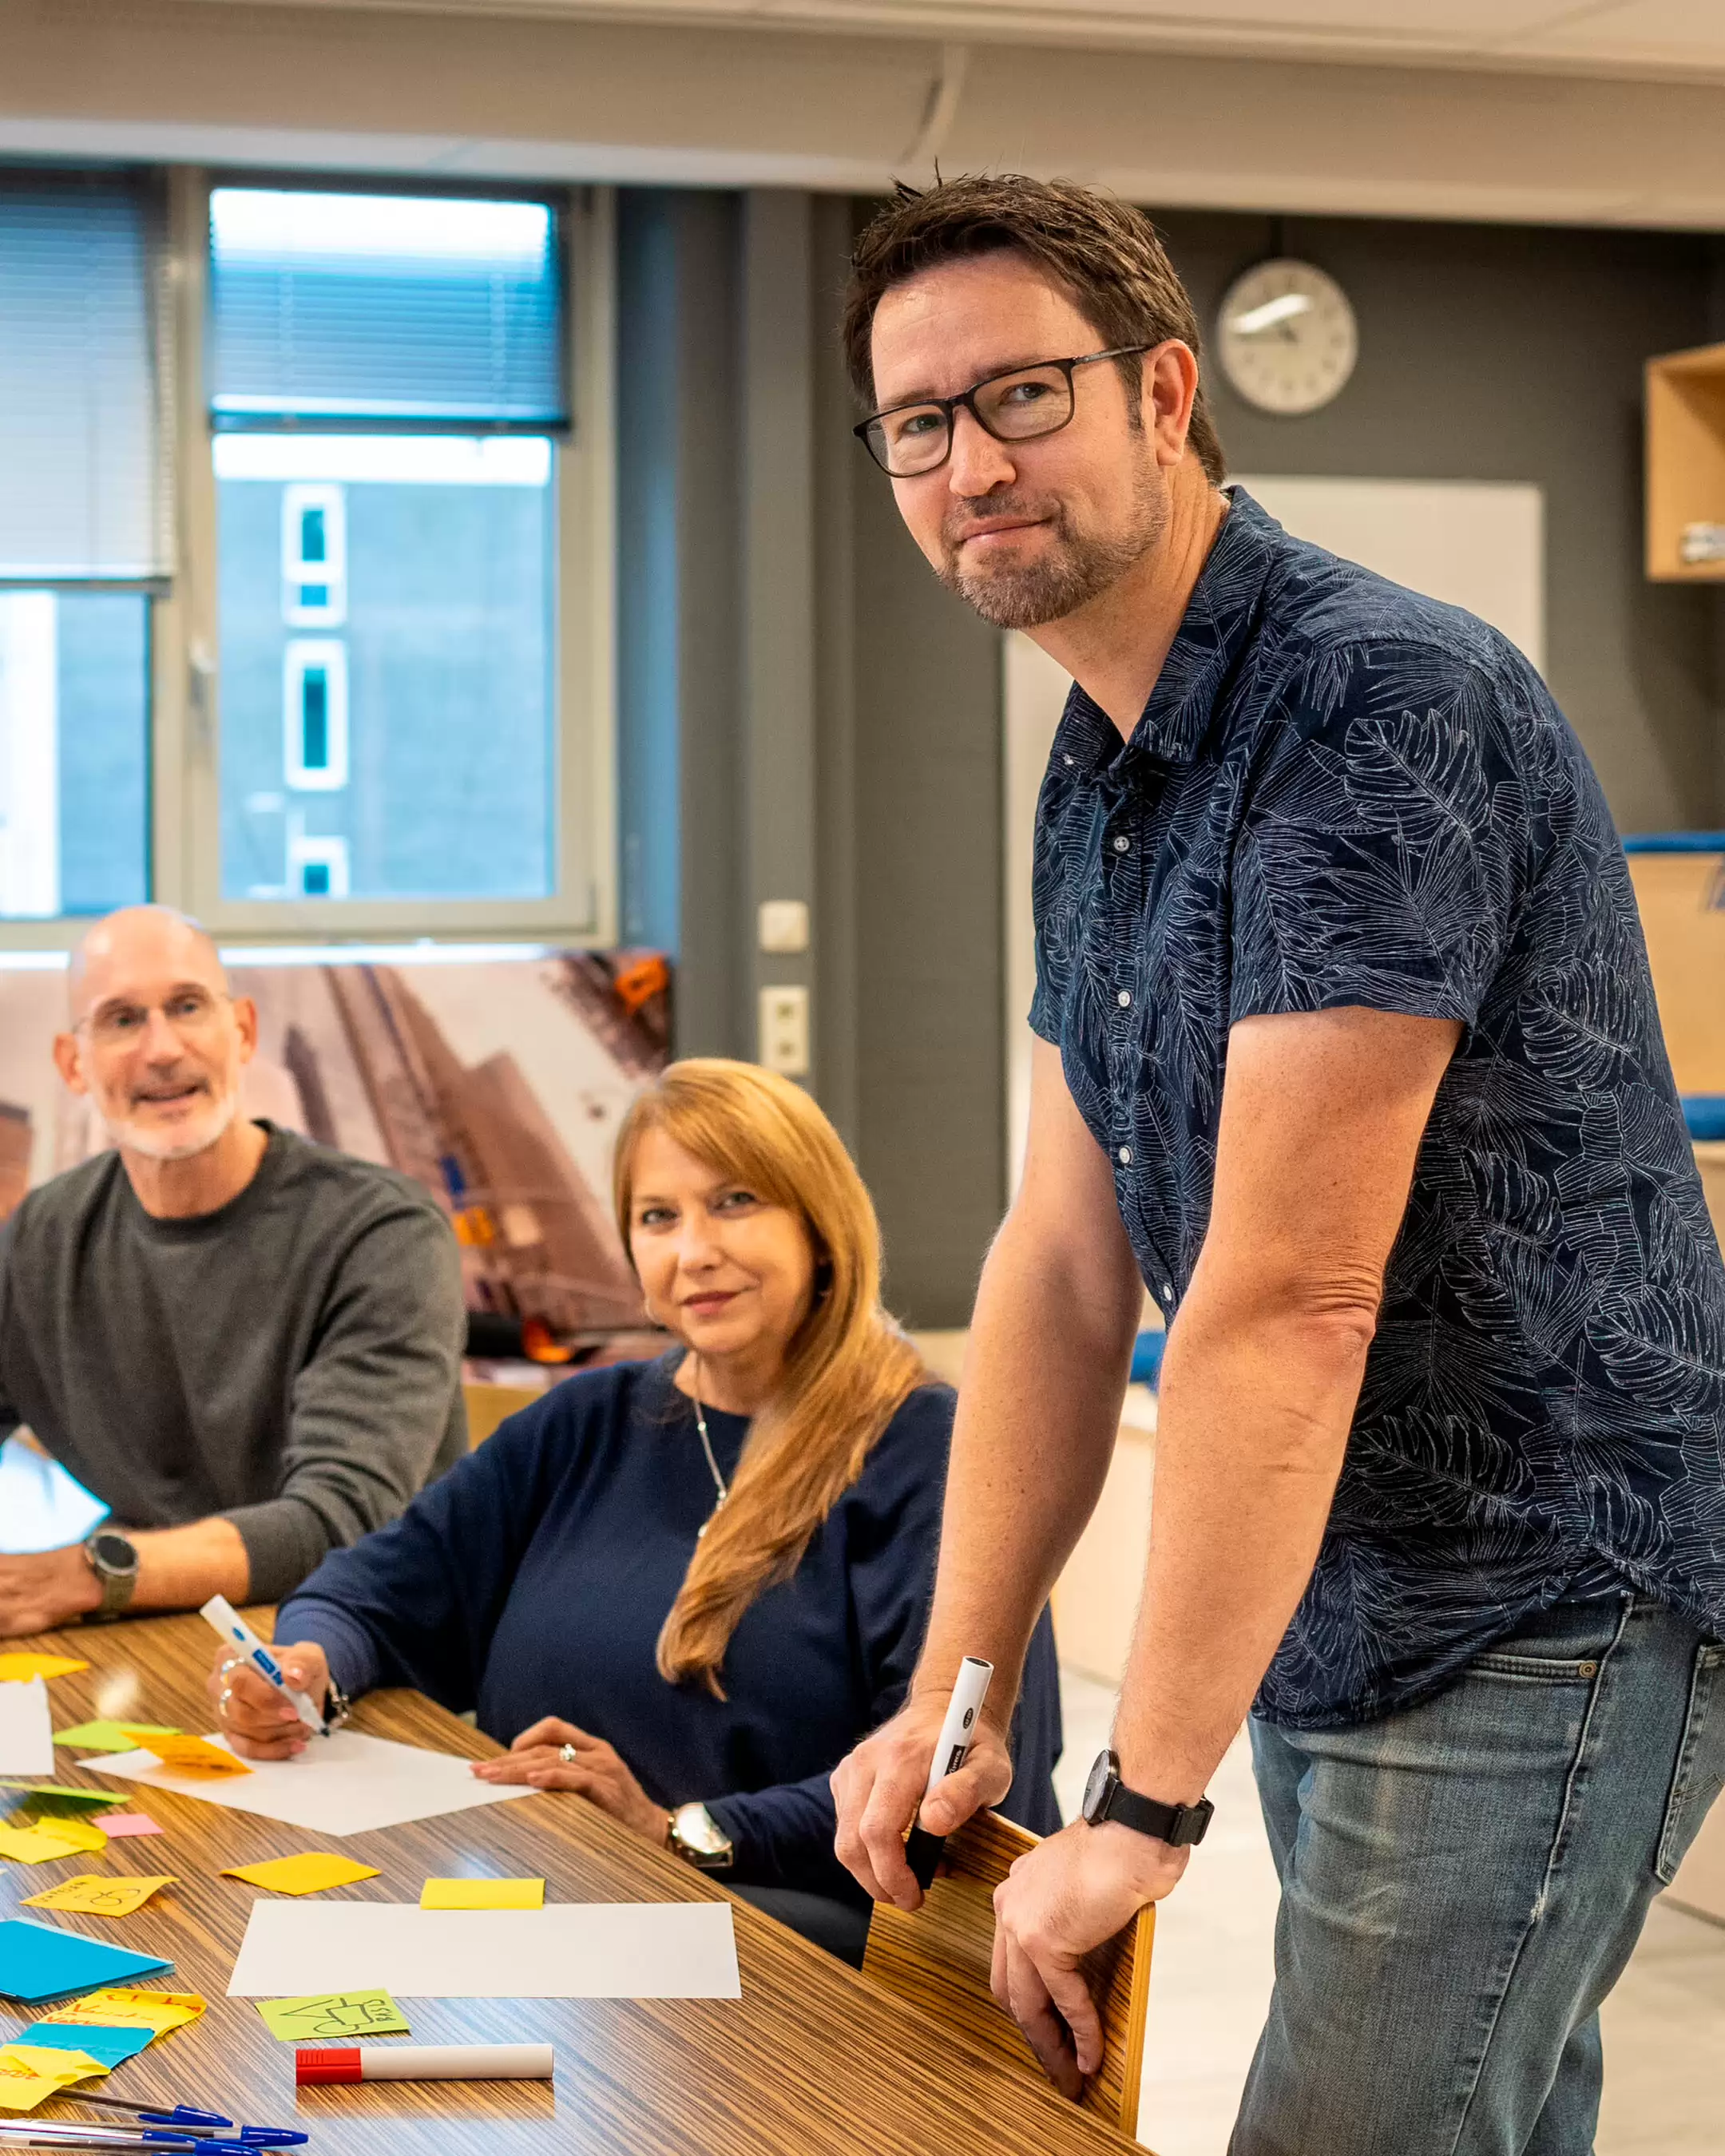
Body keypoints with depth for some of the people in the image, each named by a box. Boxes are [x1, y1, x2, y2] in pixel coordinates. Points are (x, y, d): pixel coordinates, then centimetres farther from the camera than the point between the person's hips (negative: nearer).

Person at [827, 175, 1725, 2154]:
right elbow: (1066, 1266, 11)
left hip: (1540, 1620, -9)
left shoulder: (1377, 703, -22)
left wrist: (1142, 1807, -23)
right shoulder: (1095, 778, 10)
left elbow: (1289, 1301, -25)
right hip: (1329, 1623, 9)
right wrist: (953, 1697, 7)